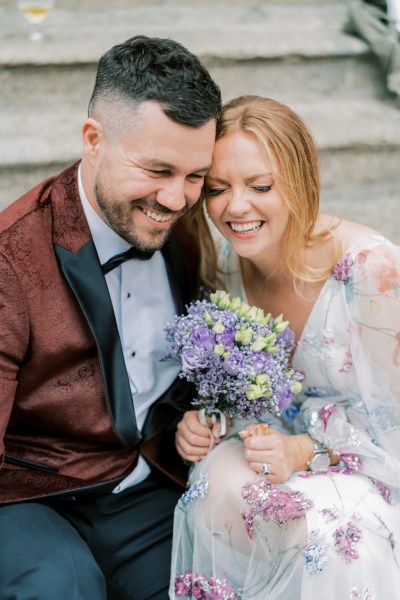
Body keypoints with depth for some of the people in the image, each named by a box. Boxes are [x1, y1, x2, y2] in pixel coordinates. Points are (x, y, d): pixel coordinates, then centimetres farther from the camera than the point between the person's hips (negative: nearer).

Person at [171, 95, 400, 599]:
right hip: (279, 441, 4)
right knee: (220, 480, -28)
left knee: (331, 524, -35)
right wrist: (201, 422, -12)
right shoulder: (223, 264, -6)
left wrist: (305, 451, -28)